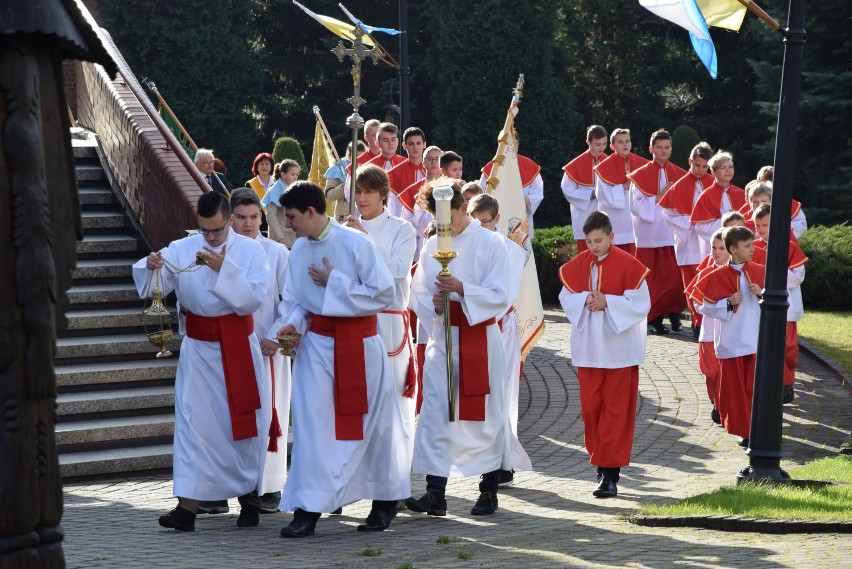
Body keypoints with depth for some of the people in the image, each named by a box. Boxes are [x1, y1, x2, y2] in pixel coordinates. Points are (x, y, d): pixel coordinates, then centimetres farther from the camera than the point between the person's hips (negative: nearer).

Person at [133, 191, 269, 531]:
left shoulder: (250, 250, -3)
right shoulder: (182, 249, 2)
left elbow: (255, 297, -14)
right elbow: (153, 286, -6)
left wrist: (224, 268, -23)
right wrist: (152, 267, -28)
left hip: (238, 349, -1)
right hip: (198, 349, 1)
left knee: (243, 421, 5)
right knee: (193, 421, -6)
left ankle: (249, 494, 21)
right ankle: (188, 506, -9)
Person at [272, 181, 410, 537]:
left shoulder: (355, 244, -14)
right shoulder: (299, 250, 2)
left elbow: (384, 295, -15)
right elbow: (294, 300, 10)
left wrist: (335, 282, -16)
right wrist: (291, 324, -11)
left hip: (358, 346, -4)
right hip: (316, 344, 4)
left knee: (372, 424, 8)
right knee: (311, 424, -5)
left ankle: (385, 503, 25)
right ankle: (308, 510, -4)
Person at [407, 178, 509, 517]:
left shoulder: (490, 244, -5)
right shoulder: (432, 247, 8)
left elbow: (500, 297, -11)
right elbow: (418, 296, 9)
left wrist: (462, 289, -24)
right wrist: (434, 304, -14)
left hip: (480, 339, -3)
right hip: (442, 339, 3)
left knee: (484, 417, 4)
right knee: (434, 414, -5)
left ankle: (489, 491, 16)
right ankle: (435, 492, -5)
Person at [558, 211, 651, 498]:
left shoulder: (628, 265, -7)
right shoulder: (578, 265, 5)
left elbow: (641, 303, -8)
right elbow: (566, 297, 6)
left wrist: (607, 302, -19)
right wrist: (585, 300, -14)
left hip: (618, 348, -4)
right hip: (588, 347, 4)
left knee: (616, 409, -3)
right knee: (590, 407, 5)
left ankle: (610, 473, -3)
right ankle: (601, 461, 18)